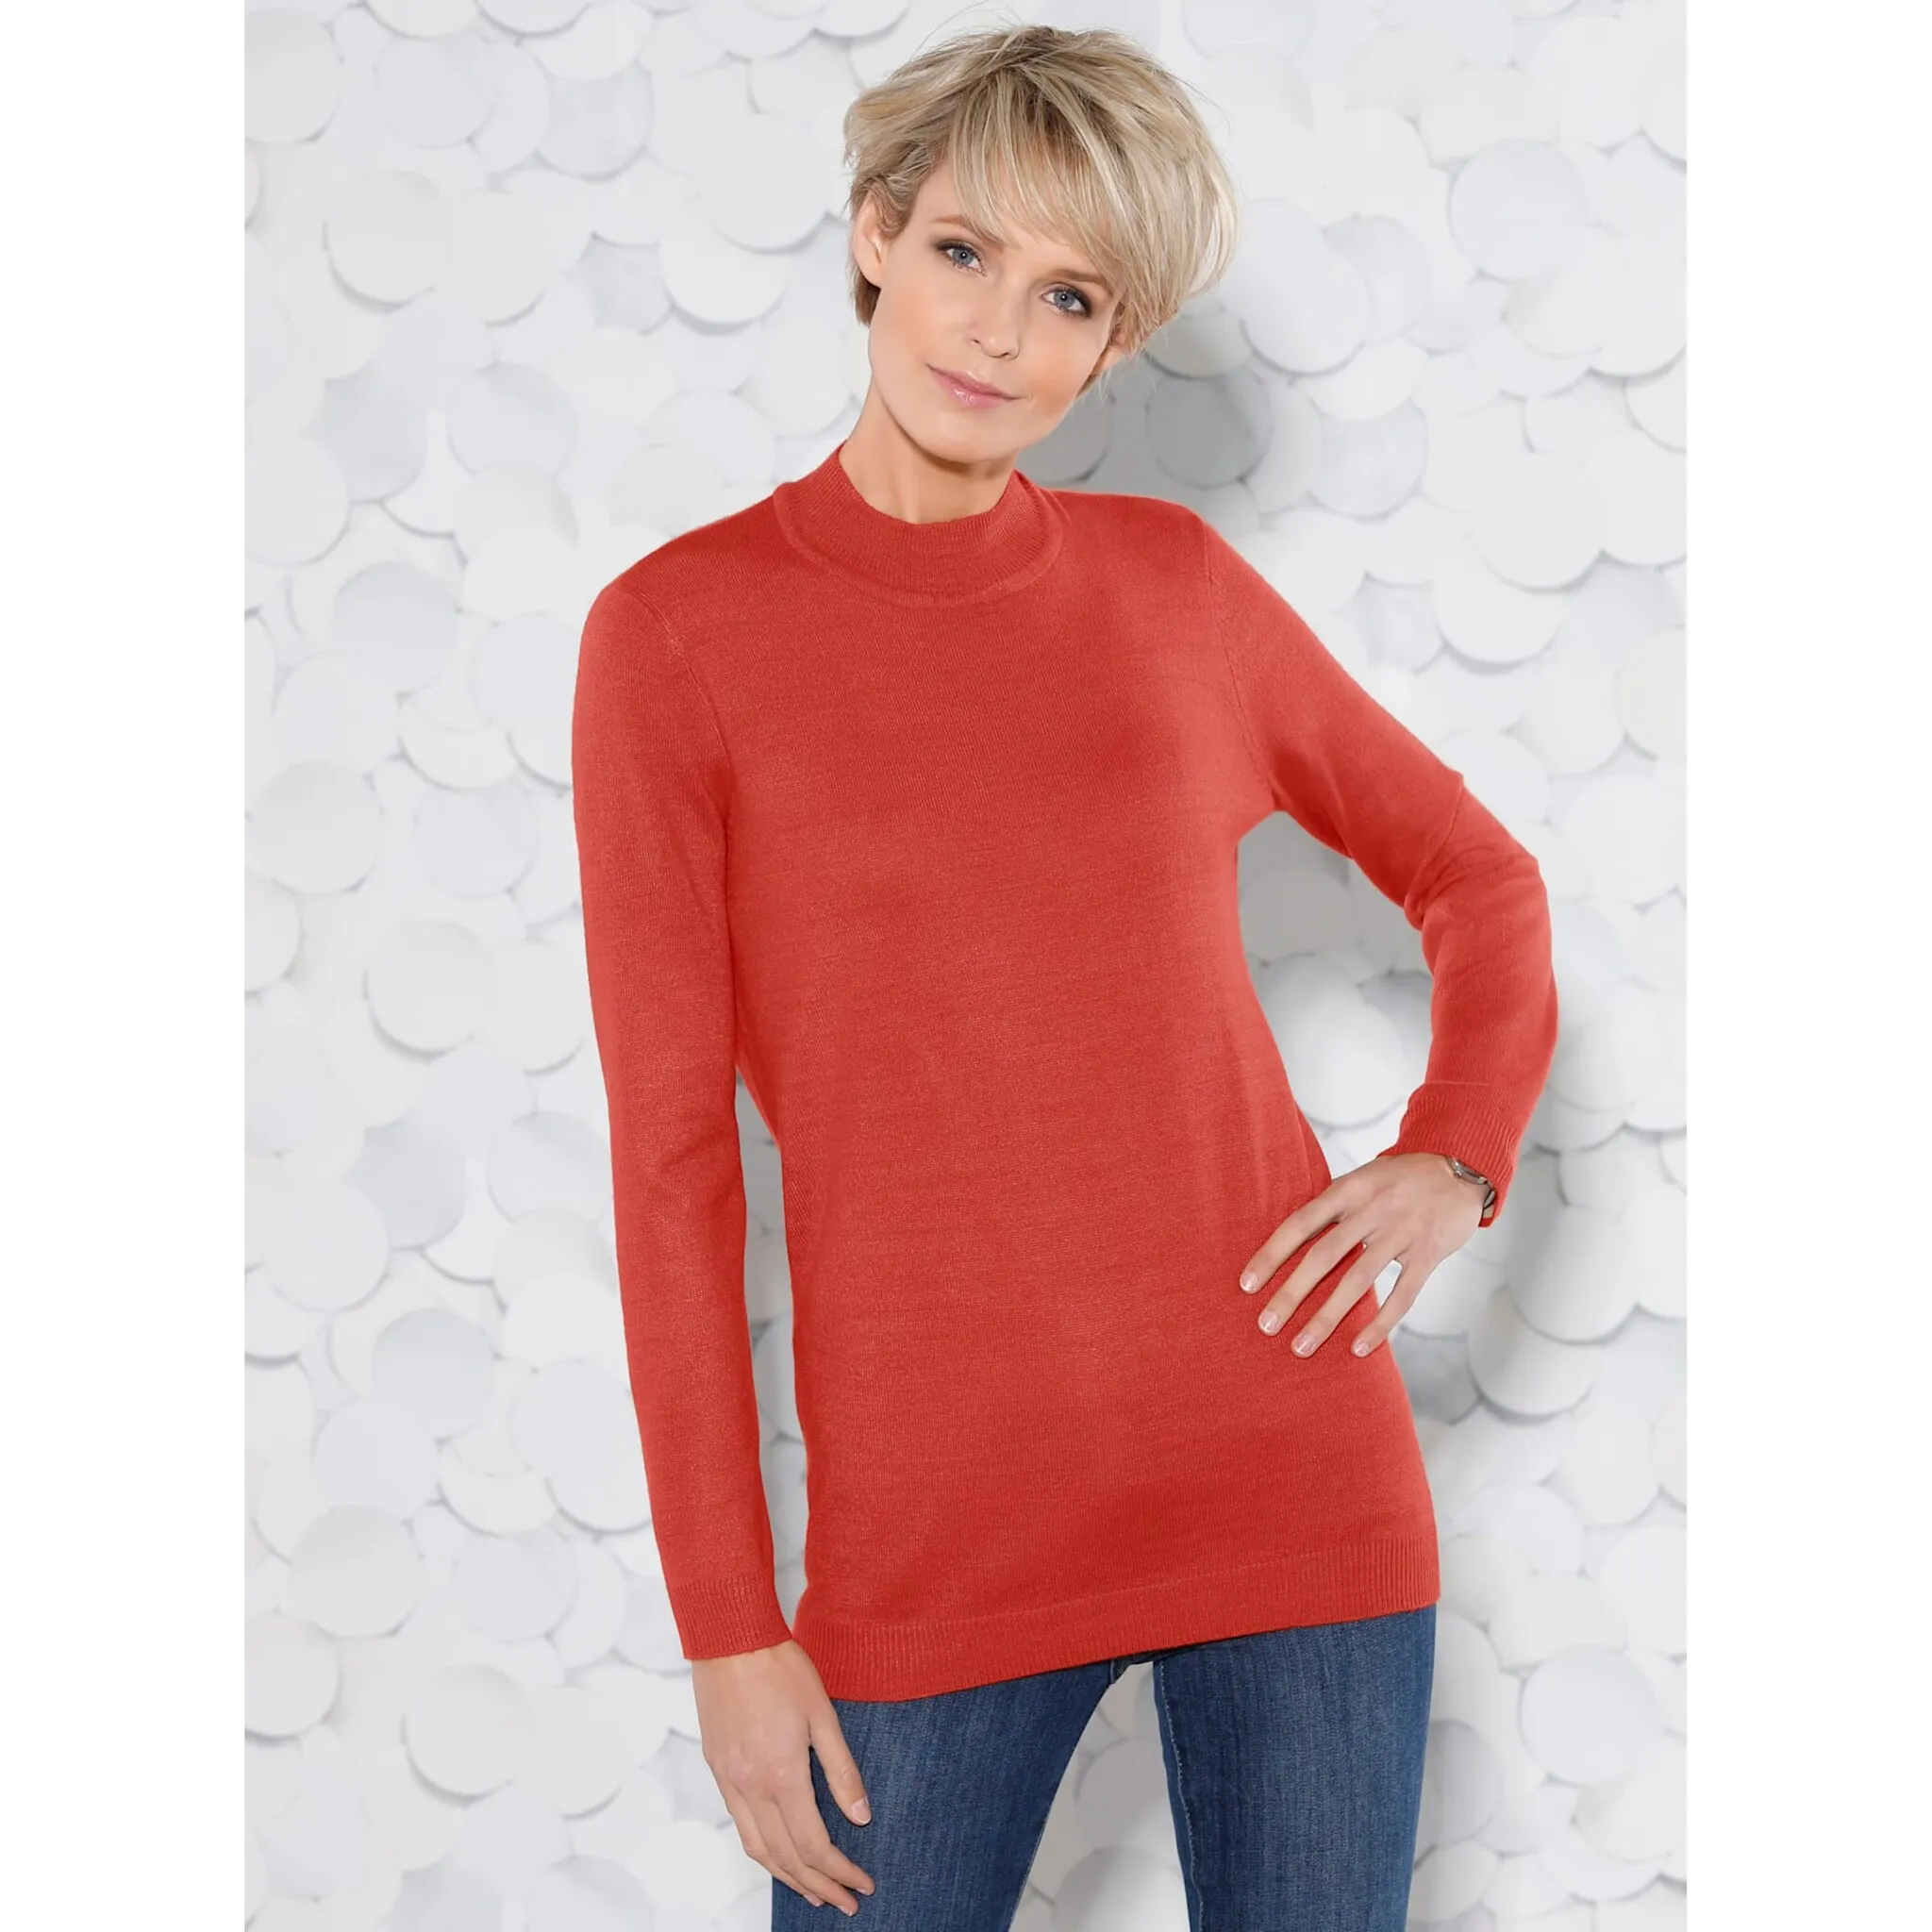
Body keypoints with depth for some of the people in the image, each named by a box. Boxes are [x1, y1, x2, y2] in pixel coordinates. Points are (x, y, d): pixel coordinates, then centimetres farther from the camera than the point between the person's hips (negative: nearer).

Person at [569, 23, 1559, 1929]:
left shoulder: (1174, 585, 4)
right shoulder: (675, 630, -4)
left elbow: (1479, 878, 17)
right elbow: (671, 1155, -4)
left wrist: (1455, 1161, -1)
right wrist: (725, 1629, -5)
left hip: (1290, 1466, 2)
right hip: (936, 1527, -2)